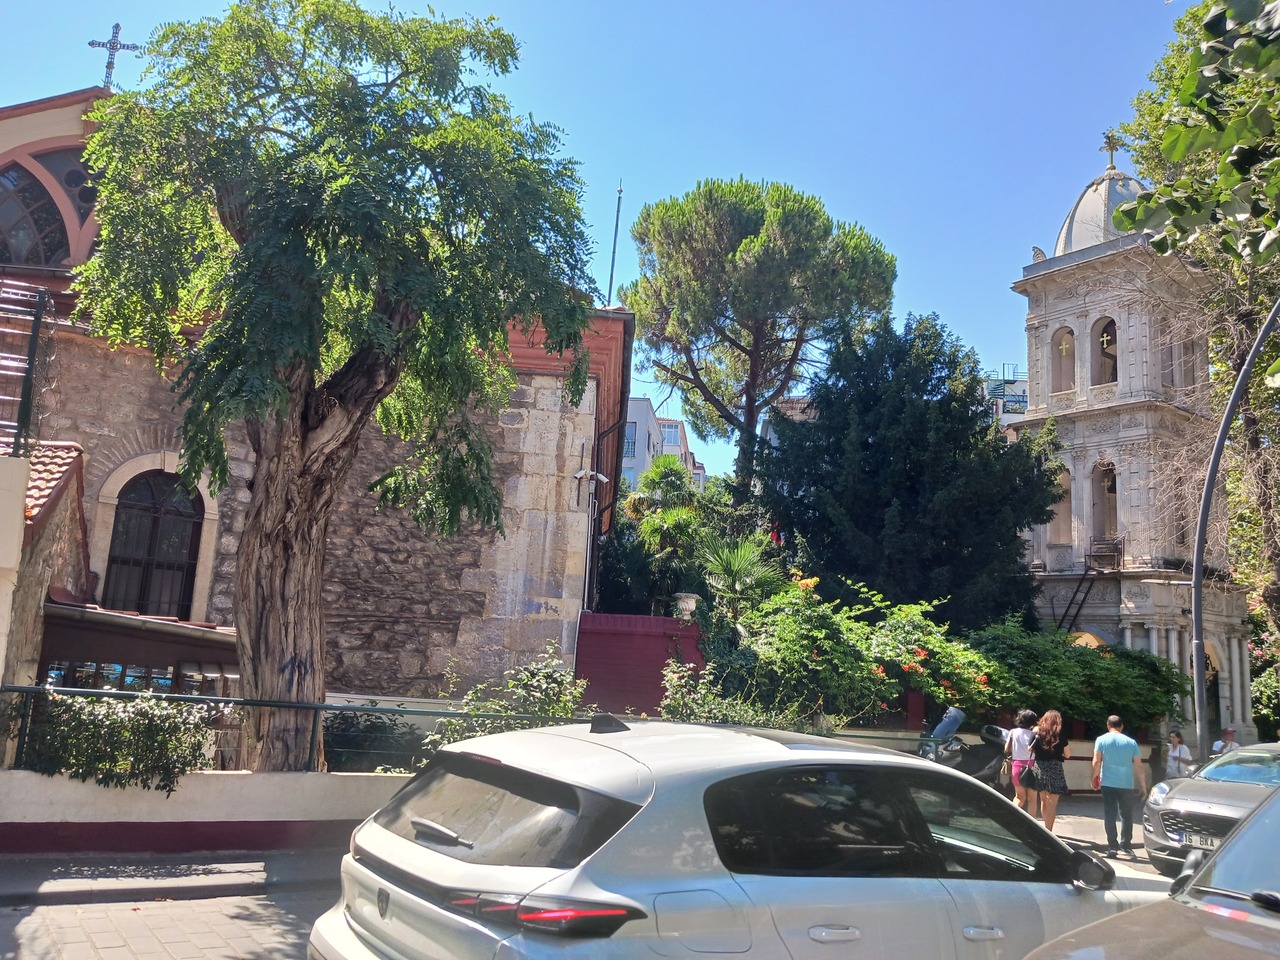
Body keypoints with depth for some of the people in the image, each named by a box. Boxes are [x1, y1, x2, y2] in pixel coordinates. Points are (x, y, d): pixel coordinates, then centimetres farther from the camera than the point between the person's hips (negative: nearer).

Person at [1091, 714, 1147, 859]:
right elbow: (1138, 766, 4)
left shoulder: (1101, 740, 2)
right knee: (1126, 816, 11)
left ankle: (1112, 847, 1)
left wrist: (1095, 779, 6)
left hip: (1108, 783, 0)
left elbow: (1096, 762, -5)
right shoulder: (1131, 742, 5)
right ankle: (1125, 846, 9)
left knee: (1109, 815, 4)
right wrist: (1143, 785, 10)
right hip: (1126, 784, 1)